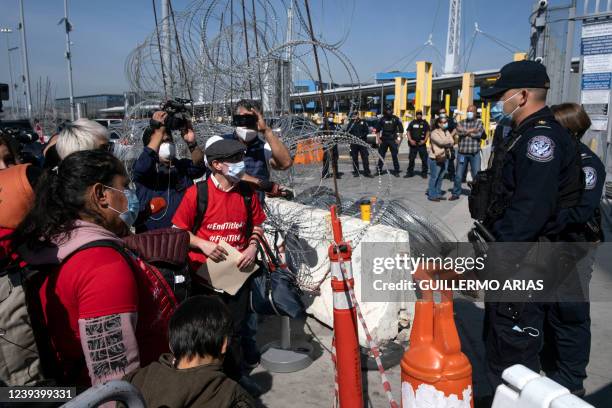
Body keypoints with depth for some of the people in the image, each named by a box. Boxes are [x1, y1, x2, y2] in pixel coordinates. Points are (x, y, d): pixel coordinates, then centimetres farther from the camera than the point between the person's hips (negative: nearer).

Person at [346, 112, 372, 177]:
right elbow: (347, 132, -1)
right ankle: (356, 172, 14)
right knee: (354, 158, 5)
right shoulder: (351, 122, 5)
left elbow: (367, 130, 2)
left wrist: (361, 136, -9)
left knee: (365, 157, -2)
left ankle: (367, 172, 3)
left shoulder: (362, 122, 4)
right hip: (354, 142, 1)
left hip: (362, 142, -1)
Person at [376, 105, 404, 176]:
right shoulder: (382, 119, 6)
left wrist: (399, 139, -4)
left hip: (393, 140, -2)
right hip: (383, 140, 3)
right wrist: (378, 139, 6)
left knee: (394, 156, -3)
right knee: (381, 155, 6)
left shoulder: (396, 119, -1)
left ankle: (396, 171, 4)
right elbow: (378, 130, 13)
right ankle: (379, 170, 17)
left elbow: (401, 130, 1)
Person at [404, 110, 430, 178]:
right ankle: (410, 172, 13)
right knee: (411, 159, 4)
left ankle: (424, 173, 8)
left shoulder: (424, 123, 7)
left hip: (422, 144, -1)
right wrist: (410, 140, -6)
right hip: (413, 144, 1)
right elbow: (408, 132, 9)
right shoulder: (412, 123, 10)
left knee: (424, 159, -2)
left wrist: (424, 140, -10)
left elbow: (427, 132, 4)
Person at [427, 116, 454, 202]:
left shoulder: (447, 132, 13)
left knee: (441, 177, 11)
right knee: (434, 177, -2)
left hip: (445, 158, 7)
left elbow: (451, 143, 2)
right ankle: (432, 195, 4)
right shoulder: (434, 133, -11)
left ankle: (438, 194, 21)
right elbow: (442, 142, -23)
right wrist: (448, 141, -7)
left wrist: (446, 144, -15)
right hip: (436, 159, -7)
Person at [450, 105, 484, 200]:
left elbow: (479, 134, -12)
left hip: (475, 154, -1)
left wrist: (465, 131, -7)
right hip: (462, 153, 1)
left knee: (477, 175, -2)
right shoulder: (461, 123, 9)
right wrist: (471, 130, -11)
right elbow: (459, 132, -12)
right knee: (458, 175, 7)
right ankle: (456, 193, 19)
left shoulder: (479, 123, 6)